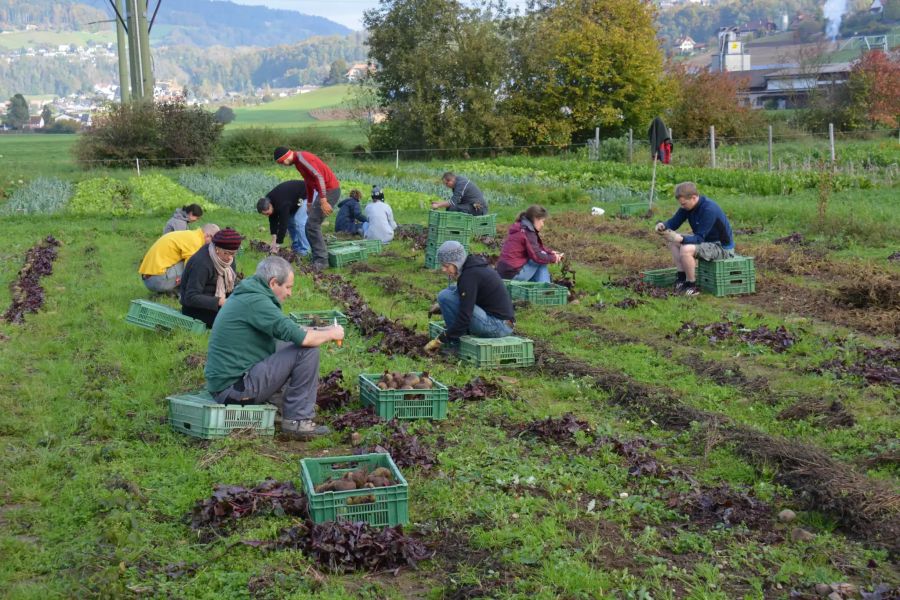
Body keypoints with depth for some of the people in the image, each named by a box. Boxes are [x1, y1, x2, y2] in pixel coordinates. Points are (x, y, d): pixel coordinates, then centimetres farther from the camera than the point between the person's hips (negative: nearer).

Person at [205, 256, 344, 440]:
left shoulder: (246, 296, 13)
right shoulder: (255, 301, -18)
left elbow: (288, 329, 25)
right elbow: (303, 338, -23)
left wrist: (323, 331, 16)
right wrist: (331, 334, -4)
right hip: (235, 388, -11)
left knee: (288, 344, 21)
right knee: (308, 350, -13)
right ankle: (298, 421, -7)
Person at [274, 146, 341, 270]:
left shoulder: (302, 158, -17)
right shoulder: (298, 161, 15)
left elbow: (319, 177, -25)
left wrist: (323, 201, -27)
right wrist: (309, 203, 29)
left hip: (330, 191, -10)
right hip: (326, 191, 10)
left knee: (312, 225, -10)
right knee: (312, 224, 13)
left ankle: (321, 261, -7)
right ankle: (318, 257, 17)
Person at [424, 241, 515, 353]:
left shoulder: (469, 276, -18)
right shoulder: (476, 266, 11)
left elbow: (464, 317, -20)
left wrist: (440, 339, -12)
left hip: (497, 326, -10)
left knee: (445, 296, -14)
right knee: (452, 290, 16)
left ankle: (456, 346, -5)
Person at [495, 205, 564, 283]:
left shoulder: (521, 228, 14)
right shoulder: (528, 232, -15)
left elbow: (538, 247, 23)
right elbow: (537, 257, -17)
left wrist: (551, 252, 10)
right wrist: (553, 258, -2)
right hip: (514, 274, -9)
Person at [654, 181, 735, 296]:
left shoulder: (709, 209, -28)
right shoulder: (687, 206, -3)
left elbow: (700, 238, -30)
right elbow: (673, 223, 2)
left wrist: (681, 239, -44)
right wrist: (663, 226, -20)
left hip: (722, 247, -10)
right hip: (706, 240, 10)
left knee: (686, 249, -32)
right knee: (671, 240, 6)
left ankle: (692, 286, -13)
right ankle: (681, 277, 1)